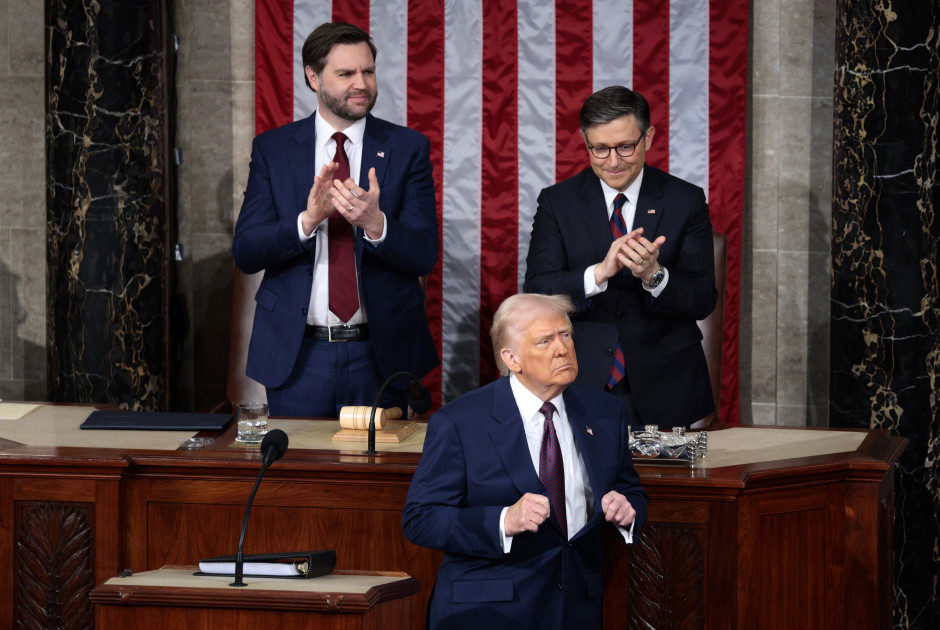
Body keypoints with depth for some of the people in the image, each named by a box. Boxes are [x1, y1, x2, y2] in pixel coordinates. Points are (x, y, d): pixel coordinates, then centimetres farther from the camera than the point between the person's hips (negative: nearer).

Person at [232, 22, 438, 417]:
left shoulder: (408, 148, 2)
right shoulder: (272, 149, 4)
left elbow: (423, 257, -5)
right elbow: (245, 253, -3)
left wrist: (375, 223, -25)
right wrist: (308, 219, -21)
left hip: (381, 354, 0)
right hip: (297, 355, 0)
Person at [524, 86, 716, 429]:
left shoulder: (685, 201, 0)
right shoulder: (557, 202, 1)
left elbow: (703, 301, -6)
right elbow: (536, 291, -10)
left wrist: (654, 275, -26)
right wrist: (599, 273, -27)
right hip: (583, 385, 0)